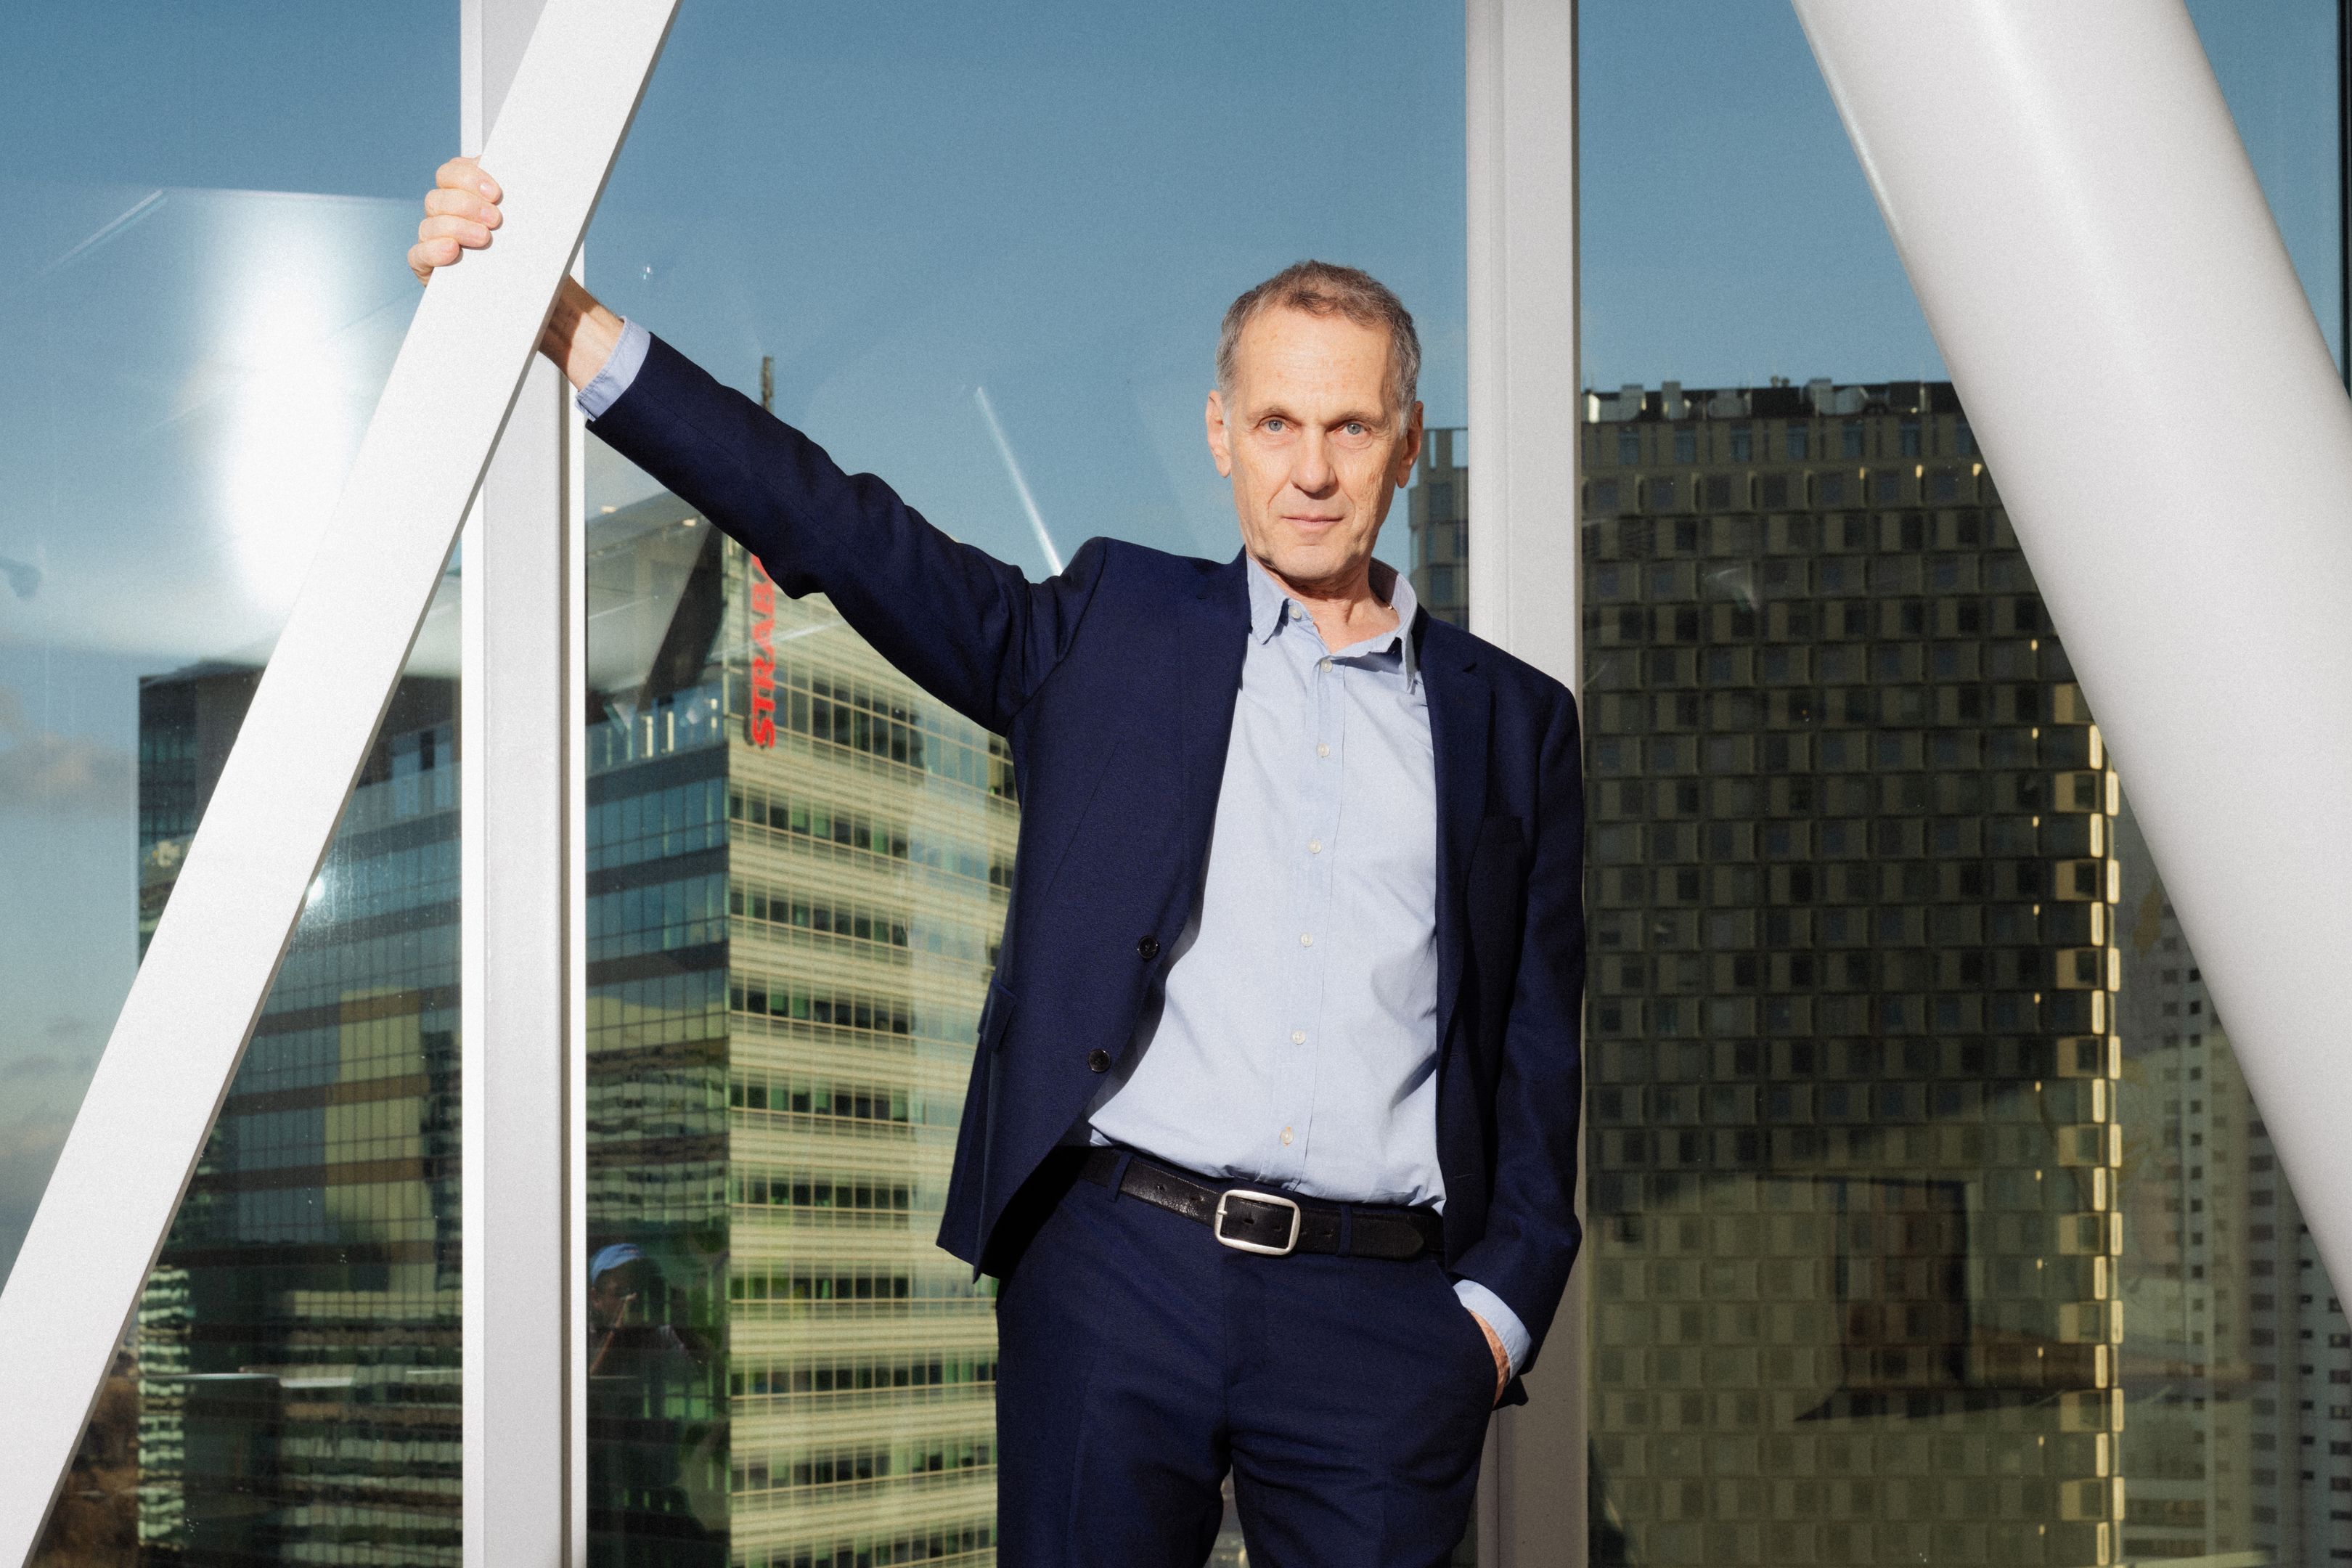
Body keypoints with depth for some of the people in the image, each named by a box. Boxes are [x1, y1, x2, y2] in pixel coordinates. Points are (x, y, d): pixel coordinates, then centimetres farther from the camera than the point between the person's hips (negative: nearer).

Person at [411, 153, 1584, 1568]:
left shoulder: (1512, 722, 13)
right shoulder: (1112, 631, 11)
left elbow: (1544, 1052, 13)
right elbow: (835, 526, 2)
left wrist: (1500, 1305, 1)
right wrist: (565, 323, -8)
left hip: (1382, 1317, 1)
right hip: (1114, 1275, 0)